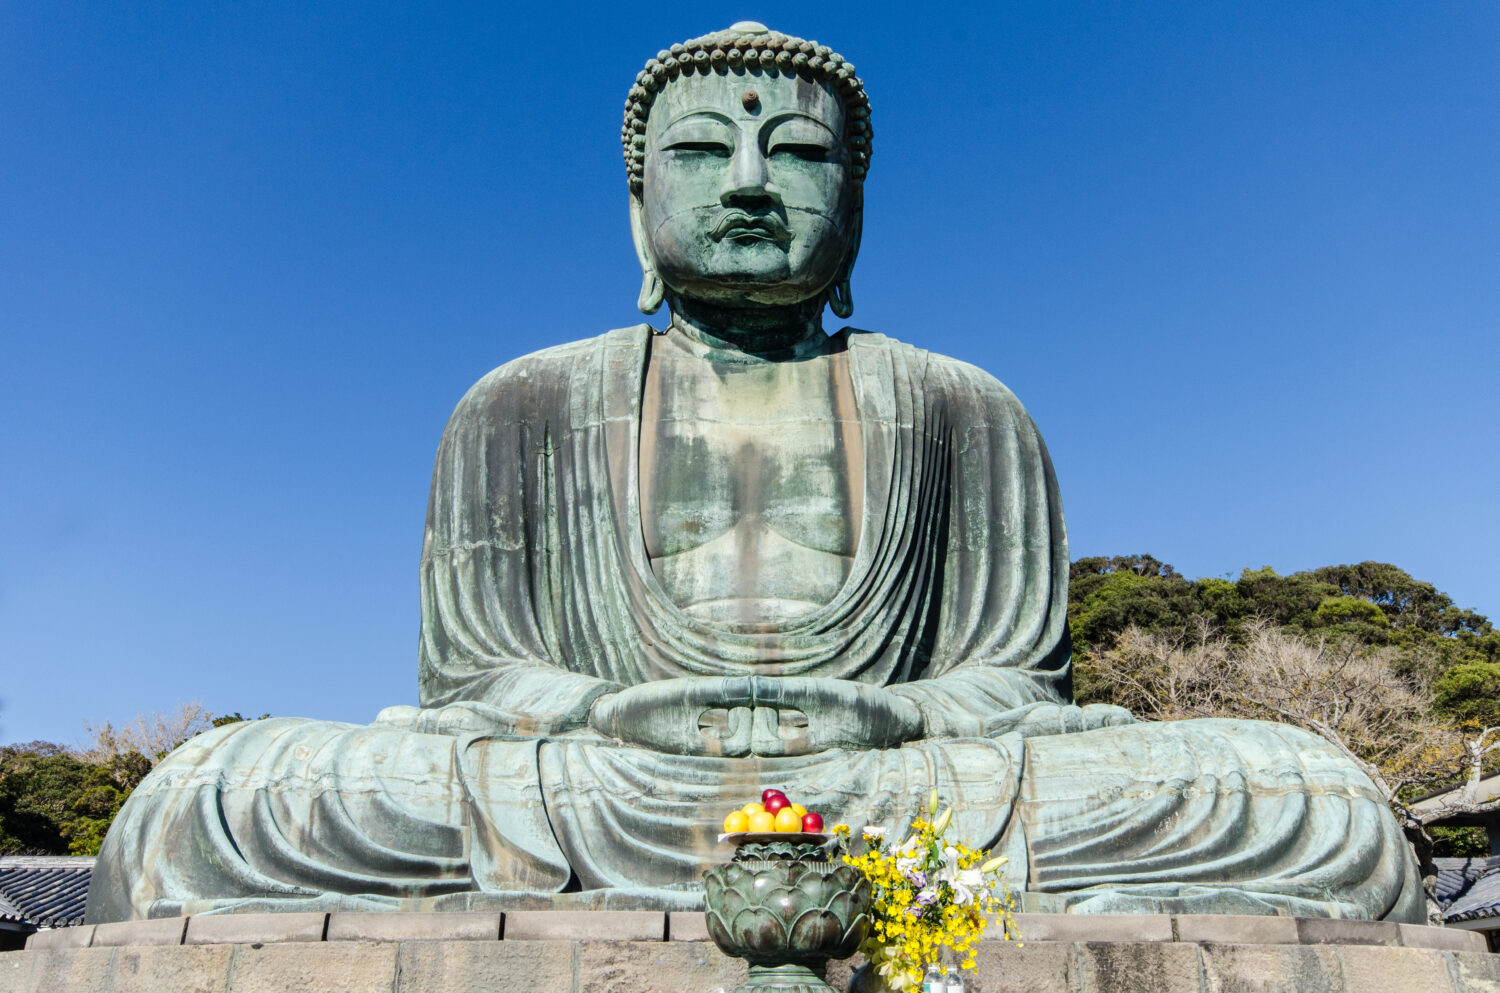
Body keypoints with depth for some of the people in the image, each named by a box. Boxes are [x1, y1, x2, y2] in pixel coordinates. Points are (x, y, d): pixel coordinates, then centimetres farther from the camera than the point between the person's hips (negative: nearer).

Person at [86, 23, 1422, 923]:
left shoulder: (967, 413, 16)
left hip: (900, 807, 1)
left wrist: (885, 718, -14)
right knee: (199, 808, -24)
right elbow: (471, 677, 7)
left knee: (1325, 812, -22)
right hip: (582, 805, 0)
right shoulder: (521, 409, 15)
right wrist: (616, 716, -15)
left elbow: (1022, 680, 9)